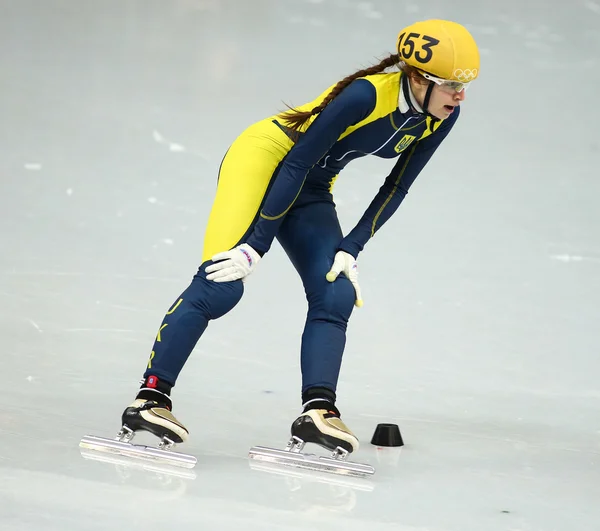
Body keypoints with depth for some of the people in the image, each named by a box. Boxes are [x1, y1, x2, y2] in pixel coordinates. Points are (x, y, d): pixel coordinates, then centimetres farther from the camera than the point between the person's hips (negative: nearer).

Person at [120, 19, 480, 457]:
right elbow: (296, 164, -25)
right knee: (222, 284, -22)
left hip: (312, 190, 8)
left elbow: (395, 189, 2)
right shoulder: (366, 95, -29)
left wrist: (351, 250, -8)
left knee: (337, 294, -10)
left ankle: (317, 411, -15)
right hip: (264, 158, -8)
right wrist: (256, 245, -24)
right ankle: (151, 397, -22)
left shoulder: (441, 117, -7)